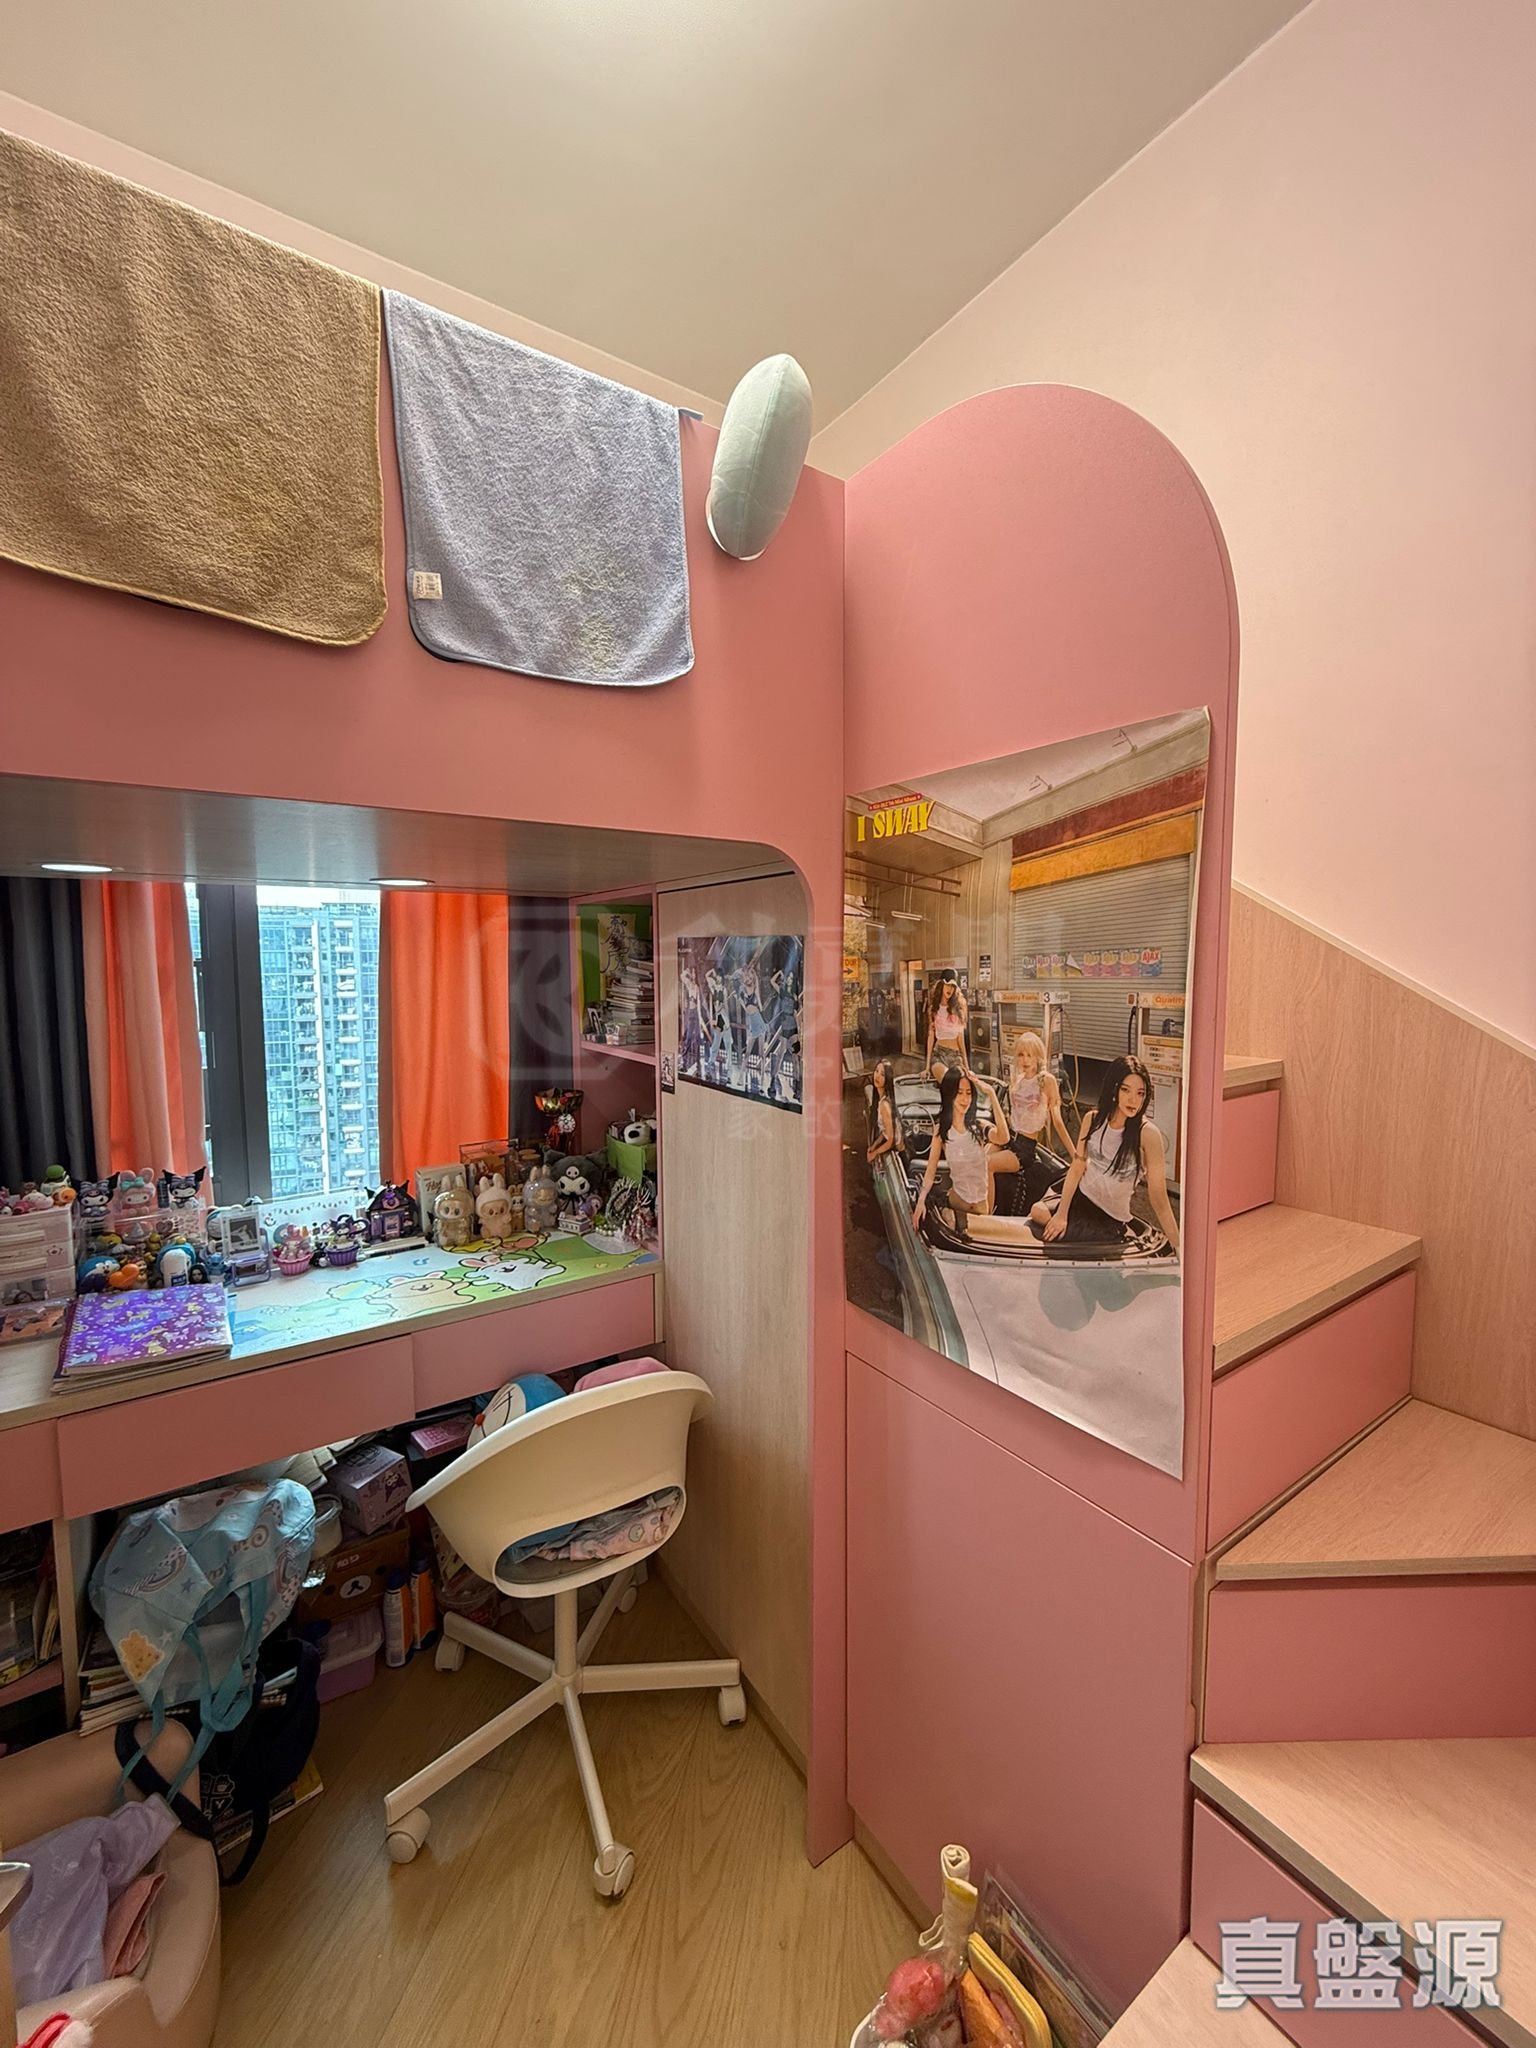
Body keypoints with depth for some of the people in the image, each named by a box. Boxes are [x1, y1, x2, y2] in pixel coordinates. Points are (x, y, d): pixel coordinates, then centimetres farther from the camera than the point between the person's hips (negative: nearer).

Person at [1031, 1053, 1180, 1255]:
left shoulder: (1147, 1133, -20)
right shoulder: (1093, 1119, -5)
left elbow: (1159, 1198, -18)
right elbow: (1077, 1168, -4)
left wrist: (1179, 1248, -17)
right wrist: (1061, 1214, -13)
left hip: (1110, 1221, -4)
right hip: (1079, 1199, 4)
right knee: (1036, 1212, -21)